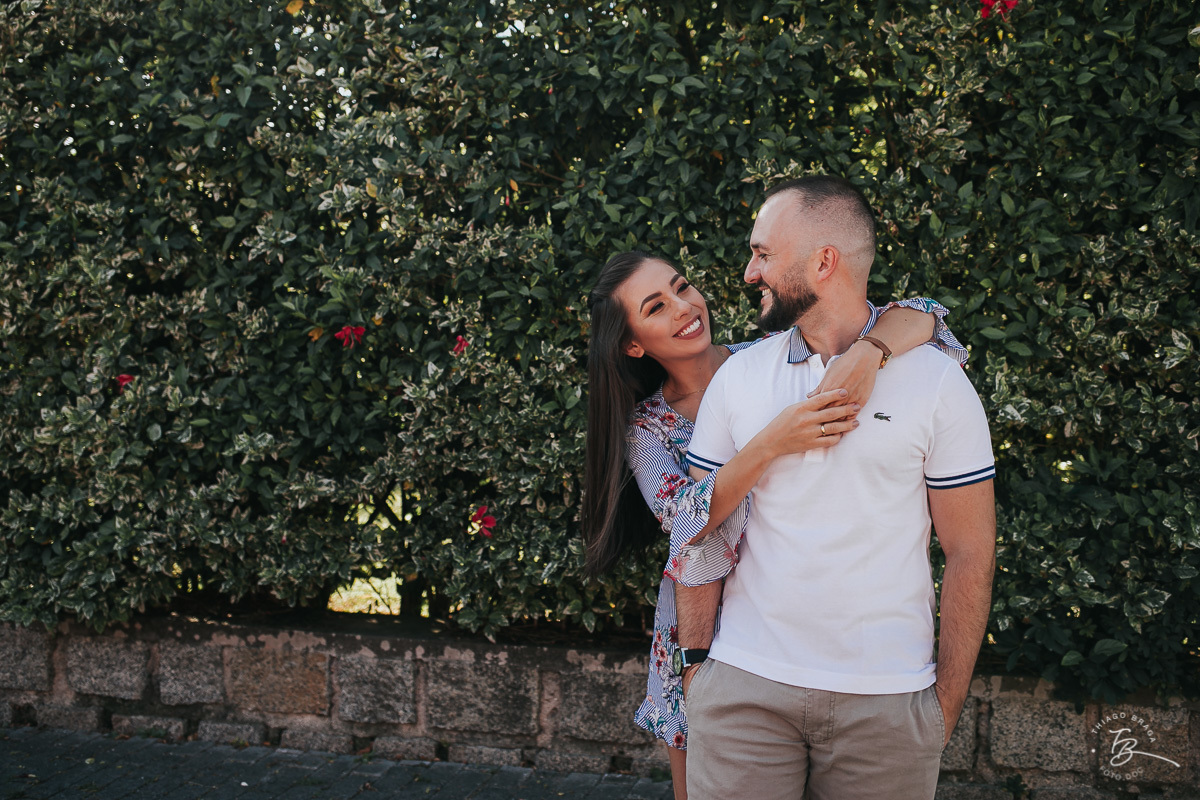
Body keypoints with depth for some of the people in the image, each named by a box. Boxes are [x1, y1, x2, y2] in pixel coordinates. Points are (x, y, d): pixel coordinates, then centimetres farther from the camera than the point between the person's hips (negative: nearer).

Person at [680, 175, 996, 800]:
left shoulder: (937, 381, -3)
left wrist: (946, 702, -3)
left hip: (887, 698, -2)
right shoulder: (736, 377, 4)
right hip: (743, 686, 2)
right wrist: (694, 662, 1)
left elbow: (969, 553, -1)